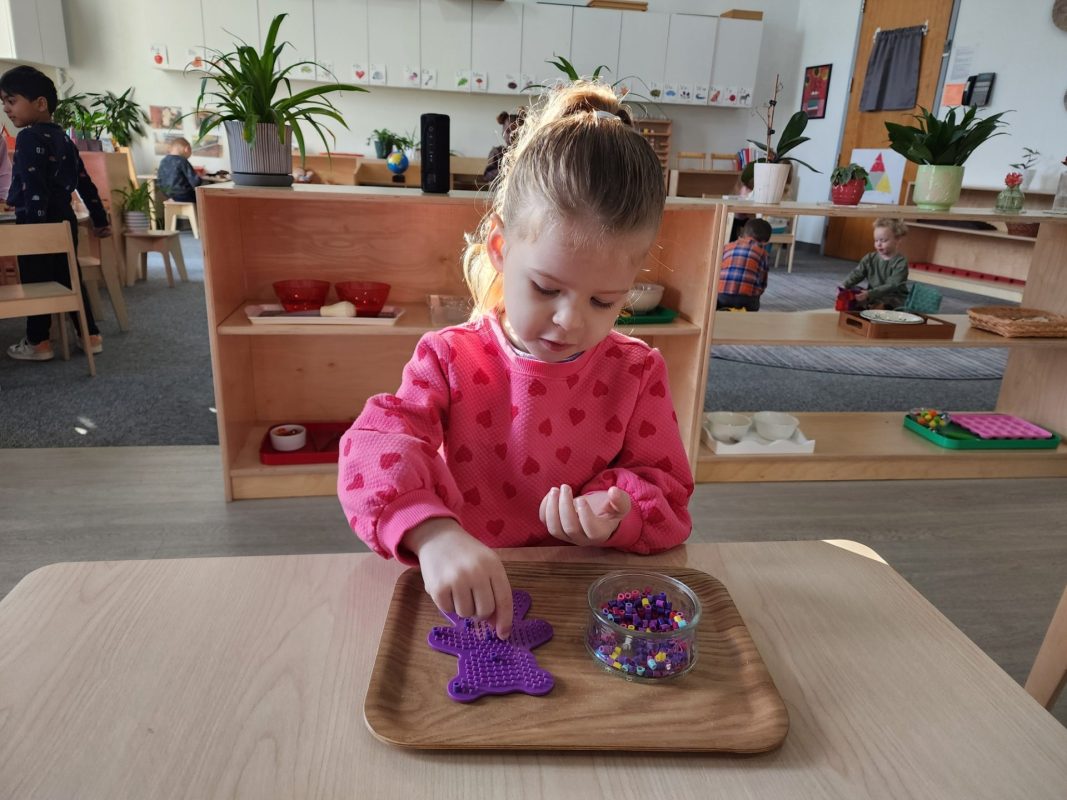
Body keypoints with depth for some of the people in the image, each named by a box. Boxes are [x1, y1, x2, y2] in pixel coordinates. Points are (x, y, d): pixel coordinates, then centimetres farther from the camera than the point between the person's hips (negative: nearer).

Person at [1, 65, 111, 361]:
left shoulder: (30, 138, -13)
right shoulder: (63, 139, 13)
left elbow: (34, 189, -21)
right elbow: (85, 181, 17)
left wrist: (33, 226, -22)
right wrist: (100, 219, 23)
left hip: (39, 223, -8)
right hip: (64, 221, 8)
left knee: (36, 283, 1)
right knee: (68, 279, 13)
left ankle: (38, 342, 9)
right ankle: (91, 335, 17)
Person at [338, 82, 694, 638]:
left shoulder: (637, 373, -2)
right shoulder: (450, 358, -6)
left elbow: (666, 489, 1)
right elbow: (376, 447, -19)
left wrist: (617, 511, -24)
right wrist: (434, 533, -39)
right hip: (466, 598, -1)